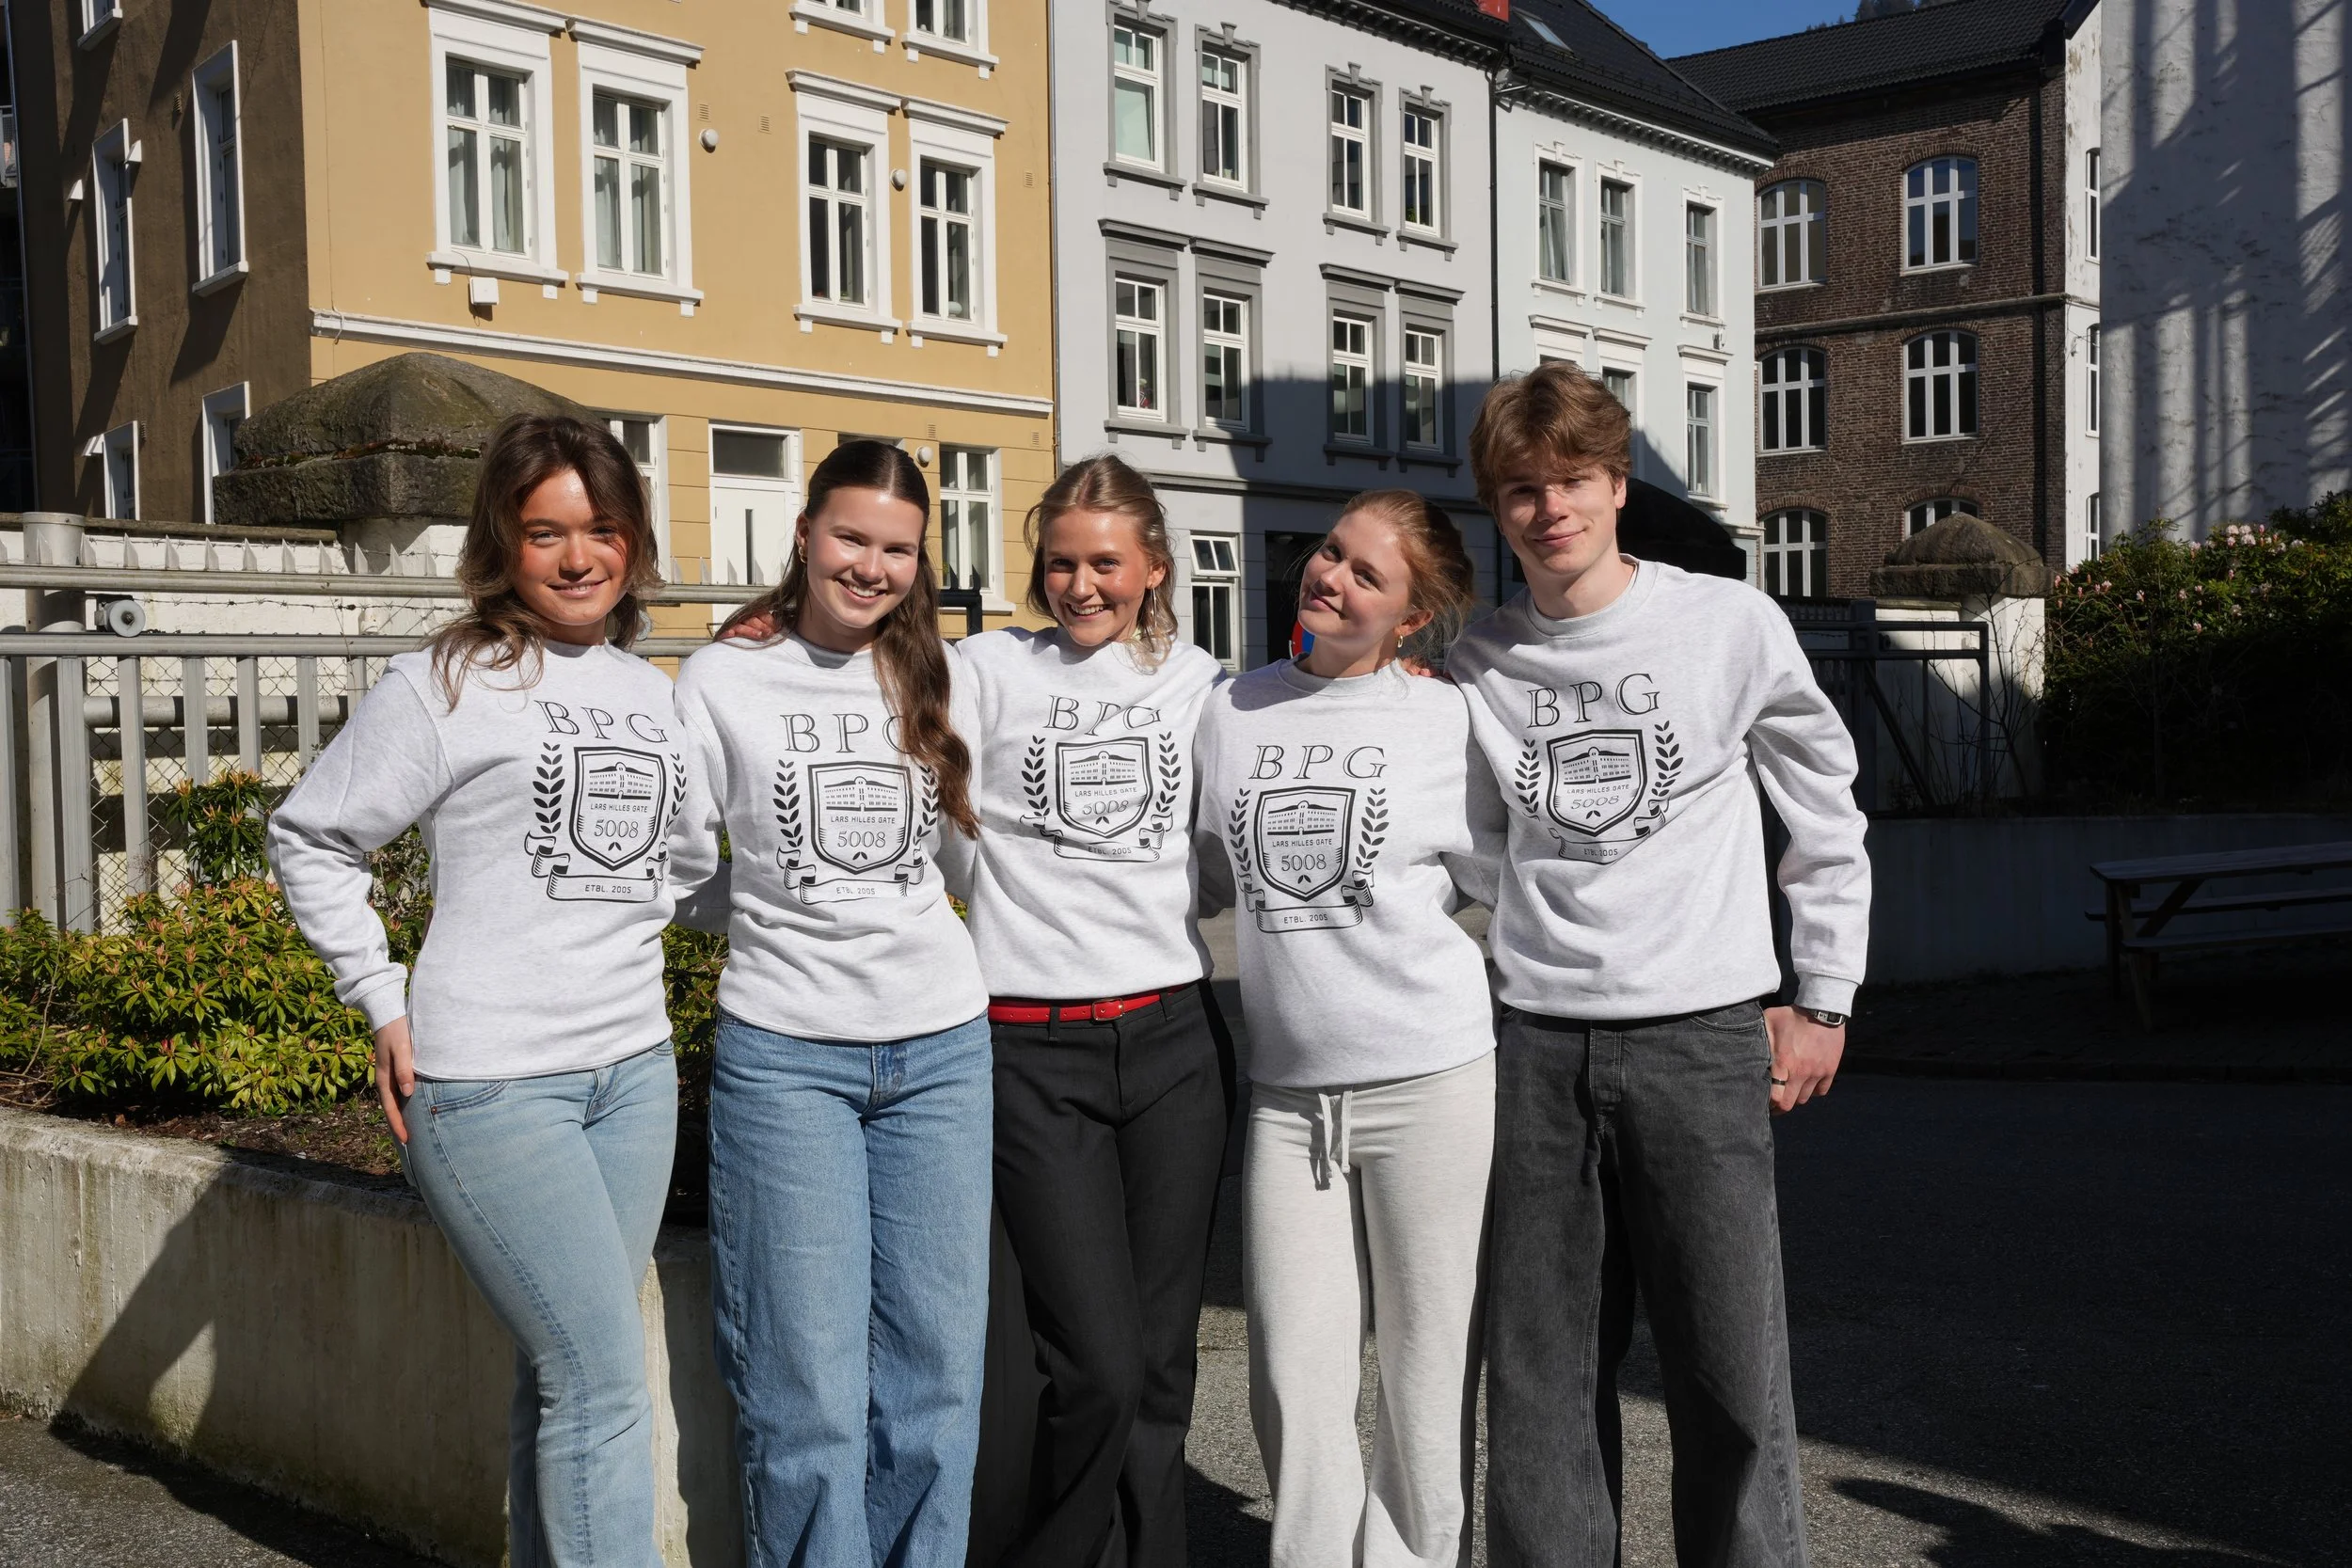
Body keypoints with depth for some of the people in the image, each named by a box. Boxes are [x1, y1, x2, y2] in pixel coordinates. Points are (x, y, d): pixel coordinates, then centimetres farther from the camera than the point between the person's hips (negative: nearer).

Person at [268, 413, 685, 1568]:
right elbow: (309, 837, 0)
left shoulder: (650, 692, 12)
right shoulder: (447, 686, -5)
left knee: (563, 1376, 13)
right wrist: (383, 1001, -4)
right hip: (489, 1085, -6)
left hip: (634, 1071, 6)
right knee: (603, 1378, -8)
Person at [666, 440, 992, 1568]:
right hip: (784, 1053, -3)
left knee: (935, 1371, 8)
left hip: (942, 1050, 3)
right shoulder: (723, 681, -1)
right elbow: (680, 866, 3)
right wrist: (788, 923, 2)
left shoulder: (938, 680, 8)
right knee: (808, 1390, 0)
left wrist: (896, 916, 8)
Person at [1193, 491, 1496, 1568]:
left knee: (1428, 1375, 8)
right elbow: (1209, 880, 16)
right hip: (1287, 1090, 2)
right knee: (1296, 1386, 3)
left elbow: (1503, 877, 9)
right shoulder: (1230, 712, 7)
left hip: (1431, 1083, -2)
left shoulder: (1450, 723, -1)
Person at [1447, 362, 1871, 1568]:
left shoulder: (1733, 625, -1)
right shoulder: (1474, 665, 5)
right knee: (1542, 1376, 7)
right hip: (1535, 1041, 3)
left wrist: (1823, 999, 7)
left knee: (1731, 1374, -1)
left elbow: (1828, 822, 7)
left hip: (1702, 1035, -2)